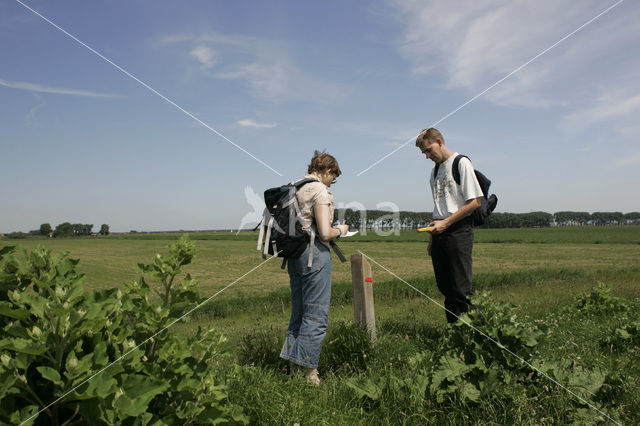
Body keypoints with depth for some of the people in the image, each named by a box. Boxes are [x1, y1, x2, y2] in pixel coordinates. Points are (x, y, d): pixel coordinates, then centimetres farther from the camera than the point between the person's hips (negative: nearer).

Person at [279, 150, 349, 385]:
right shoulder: (320, 191, -12)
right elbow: (325, 233, -19)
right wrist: (340, 230, 1)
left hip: (294, 254, 8)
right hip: (315, 253, -8)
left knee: (298, 313, 16)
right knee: (316, 315, 1)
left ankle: (294, 367, 24)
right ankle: (307, 370, 6)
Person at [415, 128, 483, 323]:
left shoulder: (461, 163, -3)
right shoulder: (435, 170, 19)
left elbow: (474, 203, -10)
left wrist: (445, 223, -14)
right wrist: (432, 237, 14)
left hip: (459, 230, -7)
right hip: (440, 233, 7)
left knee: (461, 287, -8)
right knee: (445, 287, 8)